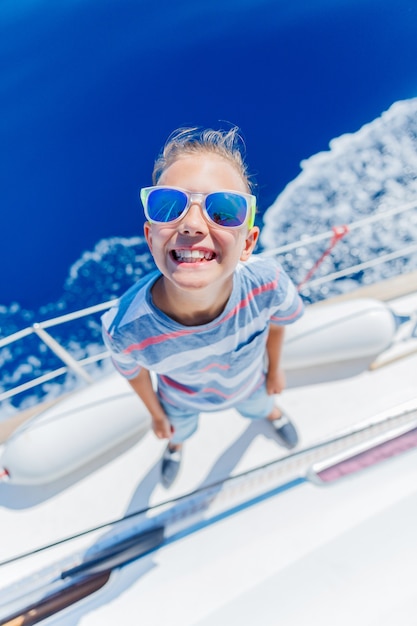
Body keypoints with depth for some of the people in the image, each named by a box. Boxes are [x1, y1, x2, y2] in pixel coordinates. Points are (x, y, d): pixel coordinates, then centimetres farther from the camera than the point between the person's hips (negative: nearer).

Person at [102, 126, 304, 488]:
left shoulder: (267, 282, -41)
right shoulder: (125, 329, -43)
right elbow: (134, 371, -17)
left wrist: (275, 369, 4)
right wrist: (156, 414, 2)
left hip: (248, 385, 1)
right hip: (183, 400, 0)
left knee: (258, 407, 37)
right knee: (180, 430, 35)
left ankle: (272, 414, 76)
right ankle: (177, 446, 74)